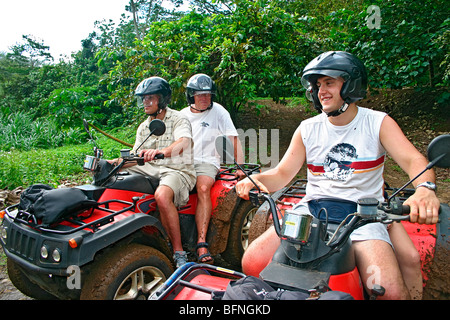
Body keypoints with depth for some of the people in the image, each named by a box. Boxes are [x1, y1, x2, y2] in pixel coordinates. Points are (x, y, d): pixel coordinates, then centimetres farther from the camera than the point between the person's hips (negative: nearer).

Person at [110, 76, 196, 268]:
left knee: (162, 195, -38)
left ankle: (179, 252, -25)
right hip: (150, 170, 7)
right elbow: (135, 157, 16)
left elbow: (183, 143, -26)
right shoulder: (144, 127, 19)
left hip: (178, 170, -7)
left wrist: (160, 152, -46)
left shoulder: (178, 119, -4)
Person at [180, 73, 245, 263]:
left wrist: (237, 166, -8)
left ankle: (201, 242, -32)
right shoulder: (182, 115, 16)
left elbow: (232, 138, 1)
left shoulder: (218, 111, 5)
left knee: (203, 188, -33)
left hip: (207, 162, -3)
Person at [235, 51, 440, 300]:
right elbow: (282, 173, 6)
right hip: (312, 208, 2)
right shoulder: (308, 129, 10)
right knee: (253, 263, -17)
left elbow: (413, 160, -10)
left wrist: (425, 189, -34)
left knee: (391, 291, -26)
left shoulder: (378, 123, 4)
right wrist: (255, 179, -17)